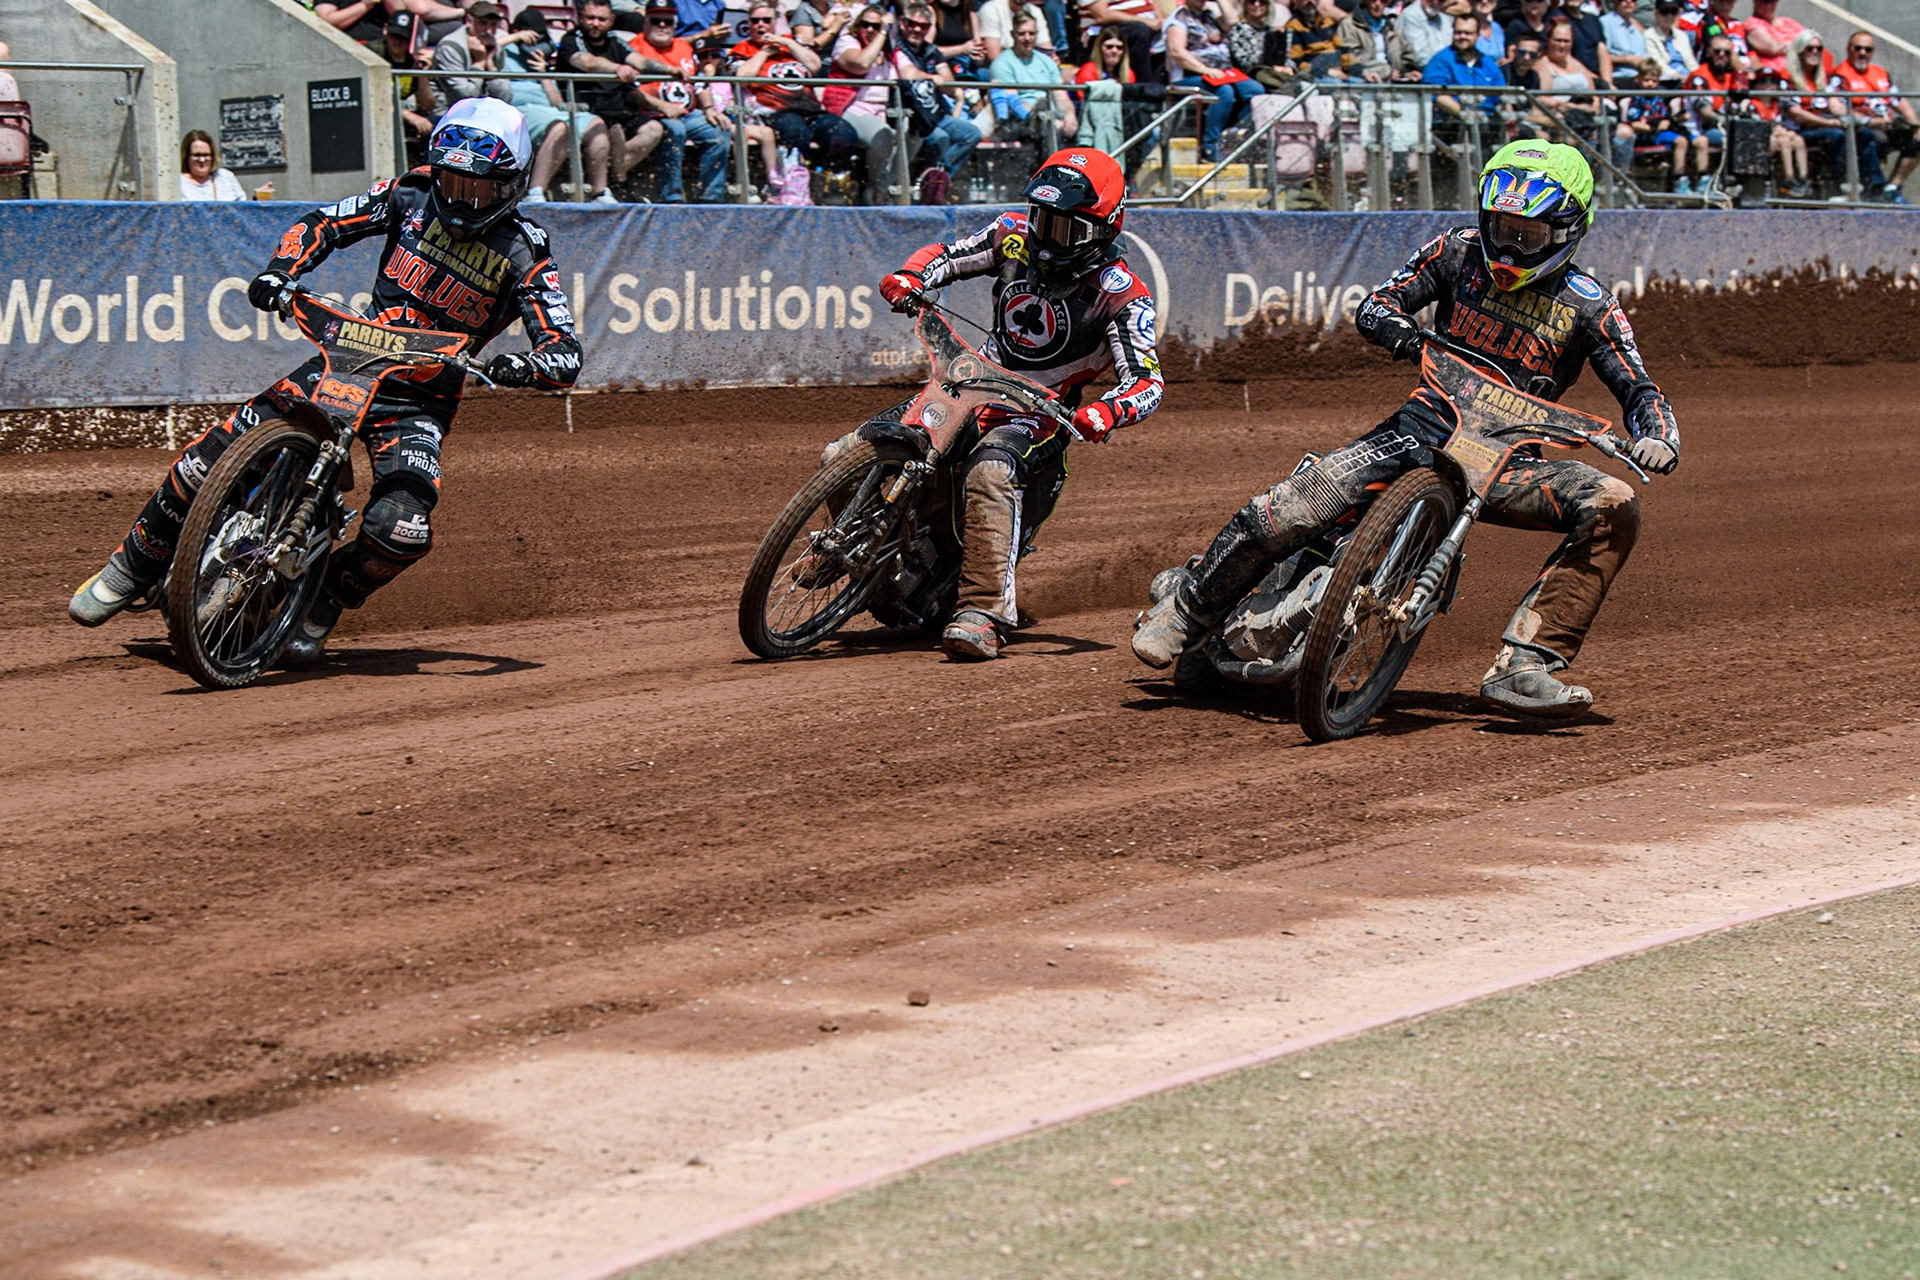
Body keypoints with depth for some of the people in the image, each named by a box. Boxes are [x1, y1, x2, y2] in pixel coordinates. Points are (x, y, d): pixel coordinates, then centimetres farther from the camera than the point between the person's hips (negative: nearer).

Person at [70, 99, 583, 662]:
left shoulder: (524, 253, -9)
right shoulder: (411, 195, -1)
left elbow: (567, 355, -15)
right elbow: (323, 223, 8)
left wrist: (519, 367, -37)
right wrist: (278, 272, -12)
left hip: (424, 399, -2)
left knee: (401, 529, -28)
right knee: (212, 457, -11)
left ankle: (326, 601, 3)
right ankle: (136, 565, 11)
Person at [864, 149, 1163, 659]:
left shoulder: (1121, 295, -13)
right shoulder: (1014, 235, 1)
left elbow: (1146, 382, -19)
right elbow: (946, 255, 10)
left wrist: (1103, 415, -41)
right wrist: (909, 279, -14)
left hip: (1038, 415, -5)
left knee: (990, 474, -41)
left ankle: (985, 613, -45)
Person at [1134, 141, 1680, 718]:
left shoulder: (1589, 307, -1)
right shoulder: (1461, 250, 4)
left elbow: (1638, 389, -2)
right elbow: (1374, 304, 5)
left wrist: (1657, 436, -25)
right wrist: (1390, 322, -20)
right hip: (1426, 427, 0)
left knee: (1613, 507, -28)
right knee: (1280, 514, -20)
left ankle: (1521, 666, -32)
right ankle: (1184, 612, 7)